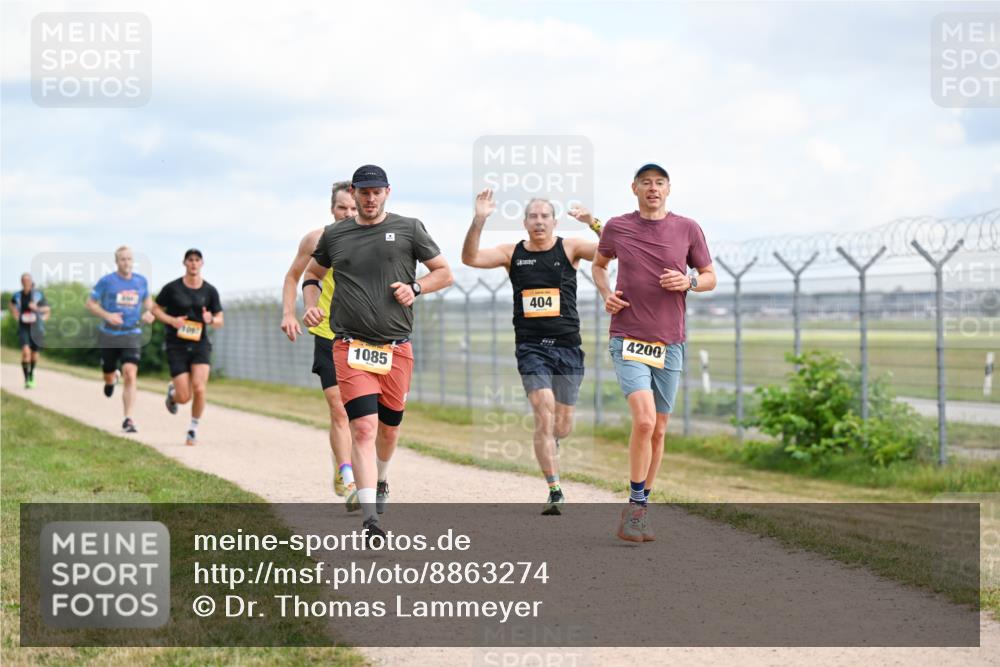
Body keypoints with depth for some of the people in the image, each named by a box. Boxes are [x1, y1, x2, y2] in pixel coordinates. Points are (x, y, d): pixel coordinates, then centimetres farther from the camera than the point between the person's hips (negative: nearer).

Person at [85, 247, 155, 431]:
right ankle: (114, 377, 52)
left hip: (132, 335, 0)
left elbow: (147, 299, 22)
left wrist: (149, 312, 0)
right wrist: (107, 315, -18)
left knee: (130, 375, -18)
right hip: (109, 335, 0)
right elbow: (90, 303, -1)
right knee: (108, 378, 12)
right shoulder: (106, 281, -5)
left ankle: (127, 419, -14)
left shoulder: (141, 281, 4)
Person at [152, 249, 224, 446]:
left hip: (200, 345, 1)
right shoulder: (172, 288, -3)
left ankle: (193, 429, 3)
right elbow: (155, 309, 7)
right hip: (177, 346, -1)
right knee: (184, 397, -7)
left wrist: (211, 320, -17)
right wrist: (172, 320, -12)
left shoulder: (210, 291, 2)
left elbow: (220, 322, 7)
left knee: (199, 388, -18)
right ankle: (172, 392, 31)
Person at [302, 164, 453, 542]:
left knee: (389, 427, 13)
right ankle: (369, 519, -17)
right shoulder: (334, 235, 9)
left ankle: (381, 481, 46)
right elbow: (312, 274, 24)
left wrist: (416, 288, -8)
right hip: (350, 345, -1)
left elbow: (444, 273, 11)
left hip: (397, 347, 1)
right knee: (363, 427, -14)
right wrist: (311, 306, 5)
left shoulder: (408, 229, 5)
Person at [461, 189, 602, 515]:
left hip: (568, 345, 1)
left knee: (562, 427, 6)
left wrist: (593, 223, -24)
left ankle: (547, 448, 43)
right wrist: (479, 220, -21)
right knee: (544, 413, -17)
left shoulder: (569, 248, 2)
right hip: (531, 347, -1)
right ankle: (555, 492, -14)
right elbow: (470, 258, -7)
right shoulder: (512, 253, 4)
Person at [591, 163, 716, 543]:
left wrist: (688, 282, -10)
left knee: (658, 431, 8)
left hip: (669, 343, 3)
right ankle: (634, 507, -7)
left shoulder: (688, 229, 3)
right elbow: (598, 264, 21)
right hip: (627, 339, -2)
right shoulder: (617, 227, 2)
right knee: (644, 420, -20)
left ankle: (640, 510, 21)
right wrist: (605, 294, 2)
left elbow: (710, 278, 12)